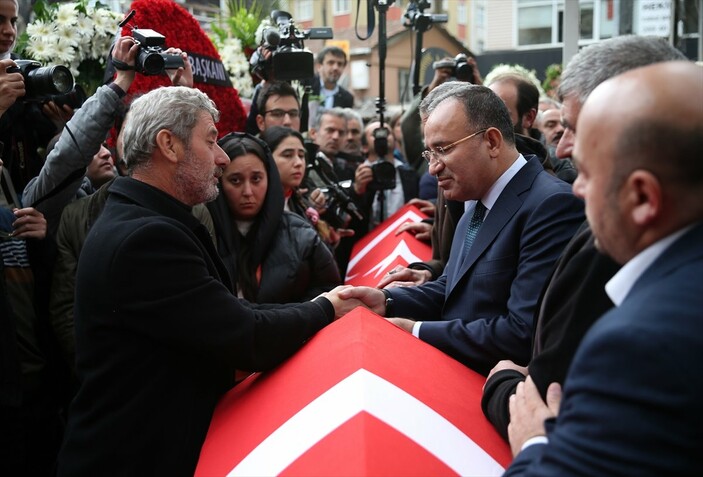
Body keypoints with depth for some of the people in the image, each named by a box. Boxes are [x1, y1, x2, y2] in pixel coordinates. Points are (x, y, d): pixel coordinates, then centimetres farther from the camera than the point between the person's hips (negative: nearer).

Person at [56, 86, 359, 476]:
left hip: (157, 443, 10)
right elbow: (249, 341, -25)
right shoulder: (146, 237, -24)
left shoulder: (141, 223, 8)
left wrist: (311, 307, -4)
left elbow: (227, 314, 5)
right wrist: (324, 309, -8)